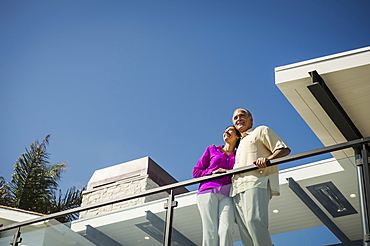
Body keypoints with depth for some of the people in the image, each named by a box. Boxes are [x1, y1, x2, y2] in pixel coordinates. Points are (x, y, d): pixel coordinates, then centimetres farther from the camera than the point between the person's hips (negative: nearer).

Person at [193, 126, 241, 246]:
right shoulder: (212, 150, 22)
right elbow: (196, 171, 19)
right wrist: (213, 173, 2)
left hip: (227, 195, 1)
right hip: (208, 192, 0)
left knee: (225, 230, -22)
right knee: (210, 231, -17)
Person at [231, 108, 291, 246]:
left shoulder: (261, 131, 19)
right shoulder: (240, 144, 39)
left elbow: (284, 150, 5)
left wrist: (267, 159, -13)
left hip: (256, 183, -7)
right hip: (238, 189, 7)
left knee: (254, 221, -27)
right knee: (244, 231, -10)